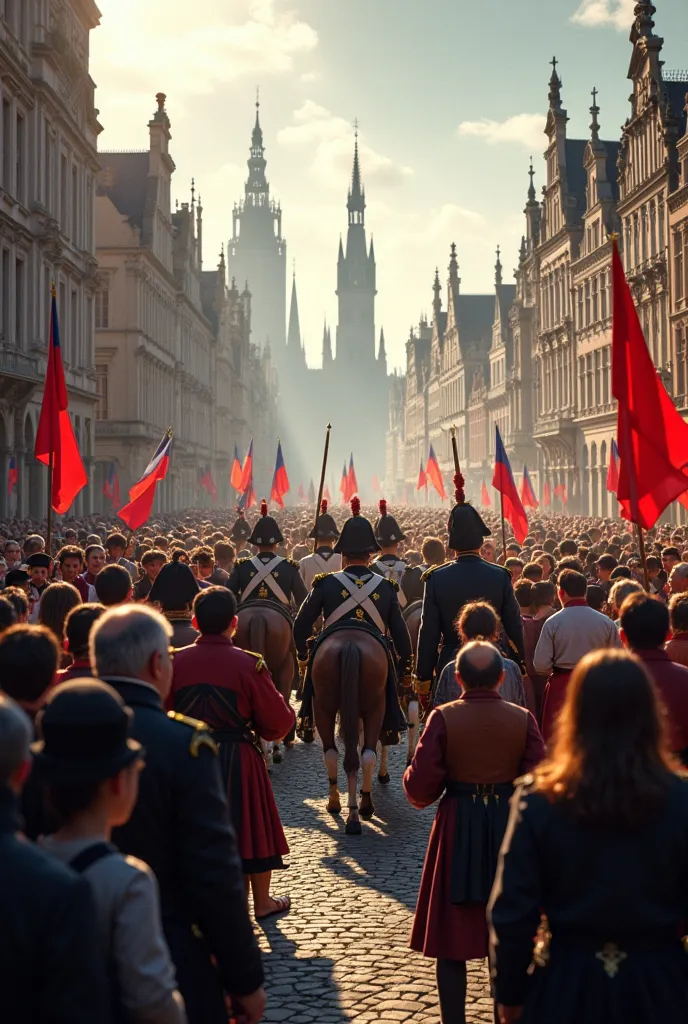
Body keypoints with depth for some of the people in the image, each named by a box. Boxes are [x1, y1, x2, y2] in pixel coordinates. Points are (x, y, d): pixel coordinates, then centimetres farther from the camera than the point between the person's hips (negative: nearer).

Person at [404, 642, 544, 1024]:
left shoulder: (444, 718, -10)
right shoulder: (522, 719, -6)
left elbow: (420, 788, -12)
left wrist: (412, 777, 10)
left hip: (457, 832, -2)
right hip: (508, 833, 2)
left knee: (452, 936, 8)